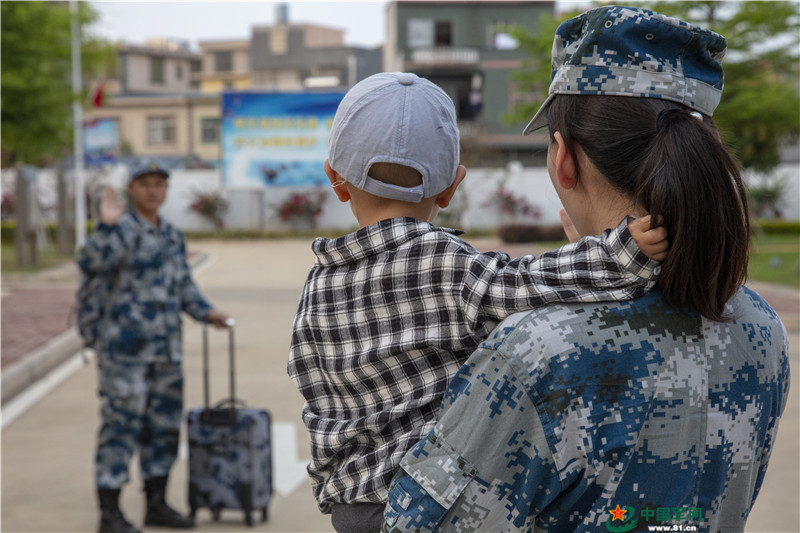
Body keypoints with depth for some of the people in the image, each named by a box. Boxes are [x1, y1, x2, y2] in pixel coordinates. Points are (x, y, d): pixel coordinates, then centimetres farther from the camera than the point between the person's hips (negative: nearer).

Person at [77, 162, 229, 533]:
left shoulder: (172, 236, 14)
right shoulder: (122, 229, -9)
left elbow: (183, 286, 20)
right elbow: (90, 264, -26)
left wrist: (206, 313, 5)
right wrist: (107, 224, -36)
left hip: (166, 350, 8)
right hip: (126, 348, -7)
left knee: (164, 427, 12)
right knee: (121, 427, -4)